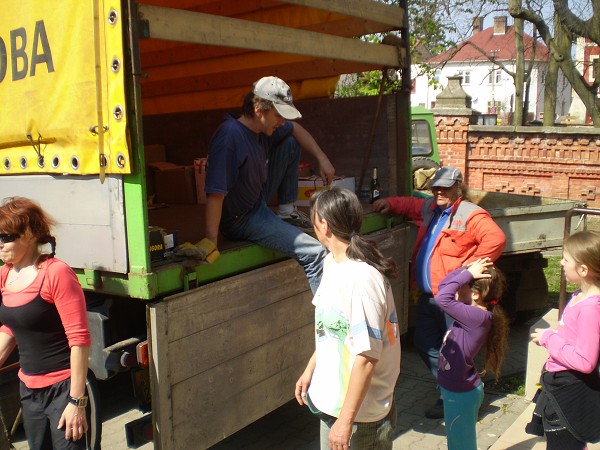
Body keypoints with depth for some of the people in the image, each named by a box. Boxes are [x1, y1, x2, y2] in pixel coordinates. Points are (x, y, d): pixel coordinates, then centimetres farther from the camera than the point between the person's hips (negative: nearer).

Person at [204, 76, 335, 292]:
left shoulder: (265, 128, -3)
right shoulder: (229, 136, -30)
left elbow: (296, 129, 18)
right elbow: (215, 194, -34)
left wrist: (322, 159, 8)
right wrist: (211, 243, -36)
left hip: (258, 199, 9)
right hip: (241, 219, -9)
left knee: (290, 144, 8)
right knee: (316, 254, -15)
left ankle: (286, 210, 11)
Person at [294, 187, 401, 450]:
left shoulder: (362, 279, -28)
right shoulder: (332, 262, 1)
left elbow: (367, 356, -27)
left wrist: (346, 420, -23)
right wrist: (310, 369, 17)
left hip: (360, 411, -8)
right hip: (332, 399, 8)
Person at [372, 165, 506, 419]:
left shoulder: (470, 215, -12)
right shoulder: (429, 209, 13)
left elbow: (496, 238, -25)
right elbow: (409, 205, 34)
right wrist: (389, 203, 17)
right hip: (428, 295, 9)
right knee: (424, 344, 18)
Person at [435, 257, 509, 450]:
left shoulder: (479, 317, -26)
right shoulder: (474, 311, -1)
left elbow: (442, 298, -37)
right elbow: (444, 286, 8)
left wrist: (467, 274, -27)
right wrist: (465, 269, -5)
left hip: (461, 392, -9)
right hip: (455, 389, 9)